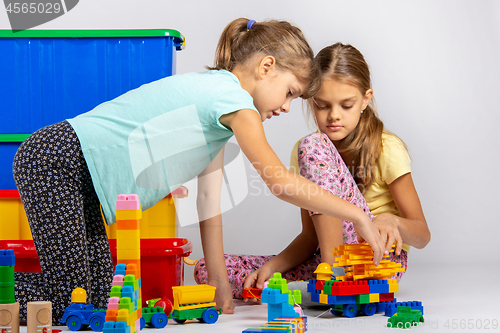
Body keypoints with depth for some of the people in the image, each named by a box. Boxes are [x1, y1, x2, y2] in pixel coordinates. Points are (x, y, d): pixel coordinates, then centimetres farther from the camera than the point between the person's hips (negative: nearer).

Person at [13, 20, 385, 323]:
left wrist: (218, 277, 10)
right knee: (62, 298, -13)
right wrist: (358, 216, -10)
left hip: (78, 174, 10)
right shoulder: (233, 97, -16)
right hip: (55, 161, -10)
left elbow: (210, 201, 12)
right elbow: (281, 181, -19)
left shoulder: (216, 102, 15)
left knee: (98, 294, 5)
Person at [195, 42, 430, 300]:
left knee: (313, 146, -21)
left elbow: (422, 235, -5)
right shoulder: (301, 152, 6)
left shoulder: (387, 149, -7)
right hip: (324, 260, 6)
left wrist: (392, 220, -29)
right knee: (209, 269, -11)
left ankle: (333, 269, -26)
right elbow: (311, 235, 6)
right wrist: (271, 267, -12)